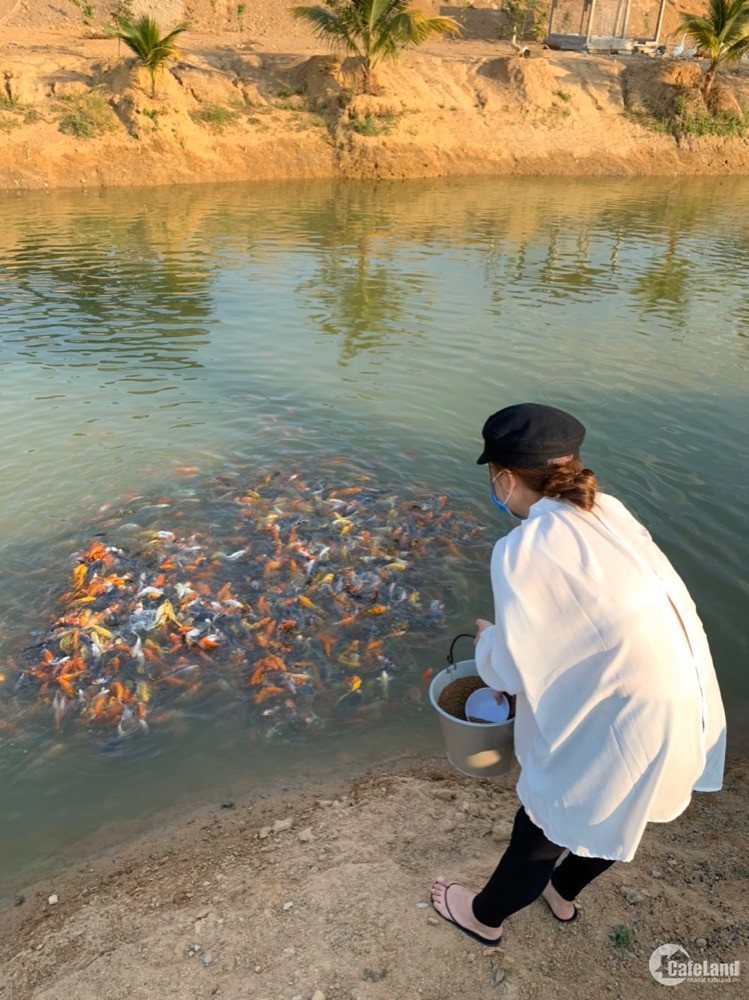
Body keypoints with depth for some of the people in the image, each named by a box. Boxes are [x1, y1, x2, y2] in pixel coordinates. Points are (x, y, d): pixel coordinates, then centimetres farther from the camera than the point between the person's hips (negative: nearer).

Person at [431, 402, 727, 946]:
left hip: (626, 727, -7)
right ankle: (563, 894, 59)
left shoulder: (521, 550, -21)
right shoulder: (608, 512, 0)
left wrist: (488, 641, 8)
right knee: (611, 814, 32)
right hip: (689, 707, 7)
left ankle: (485, 918, 47)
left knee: (541, 832, 20)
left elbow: (512, 669, -13)